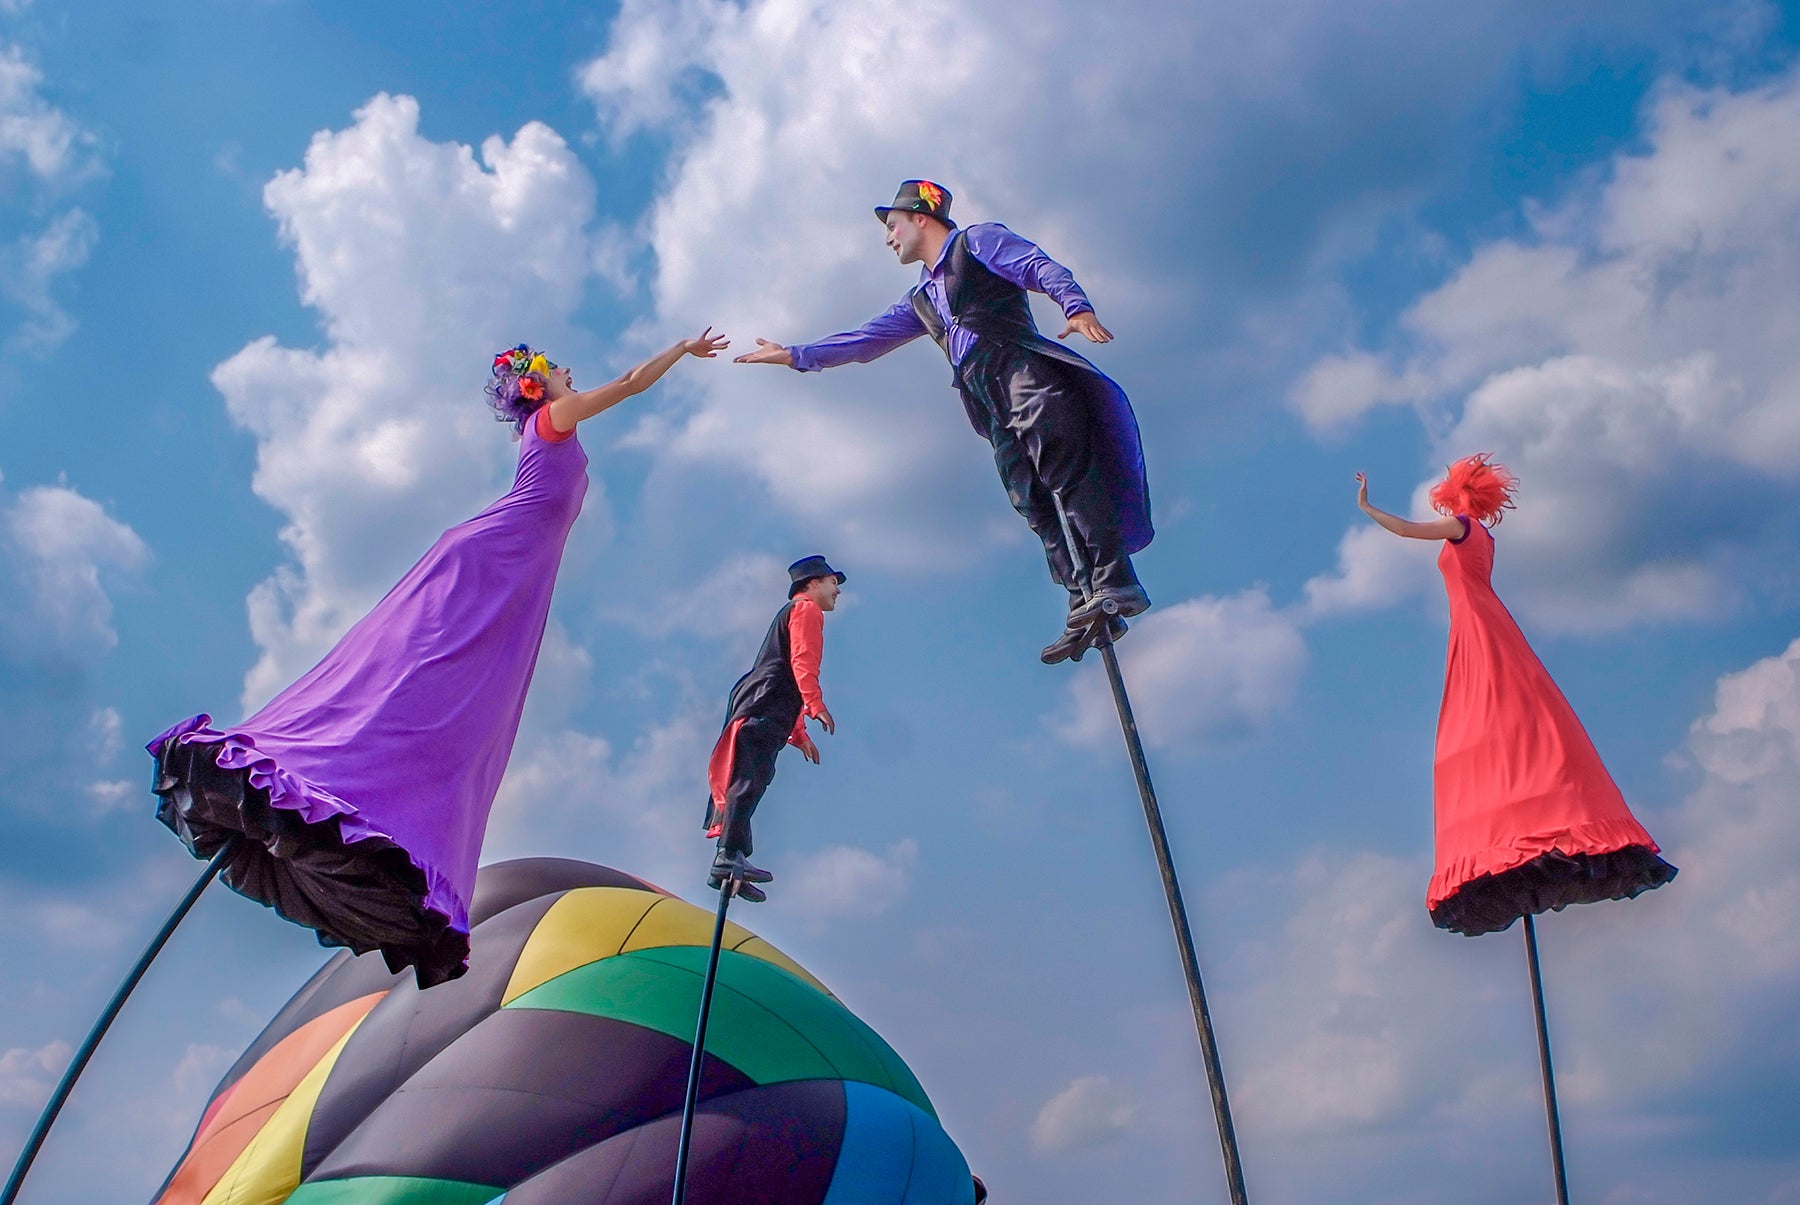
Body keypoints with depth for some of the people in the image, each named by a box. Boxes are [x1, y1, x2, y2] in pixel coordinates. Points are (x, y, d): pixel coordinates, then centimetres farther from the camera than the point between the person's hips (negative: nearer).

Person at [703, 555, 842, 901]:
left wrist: (800, 736, 30)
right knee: (751, 777, -20)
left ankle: (728, 868, -5)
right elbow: (802, 660, -11)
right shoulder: (806, 610, 7)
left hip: (757, 708, 10)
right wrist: (816, 704, -23)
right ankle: (730, 856, -31)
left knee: (749, 780, 1)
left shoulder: (791, 615, 36)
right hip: (765, 707, -10)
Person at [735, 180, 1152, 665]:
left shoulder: (978, 241, 14)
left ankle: (1114, 585, -26)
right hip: (994, 410, 6)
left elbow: (1044, 268, -1)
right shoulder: (921, 302, 33)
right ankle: (1086, 613, -14)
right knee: (1036, 506, -7)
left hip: (1026, 373, -6)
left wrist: (1077, 307, -20)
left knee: (1068, 475, -20)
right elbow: (867, 339, 34)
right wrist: (796, 355, 30)